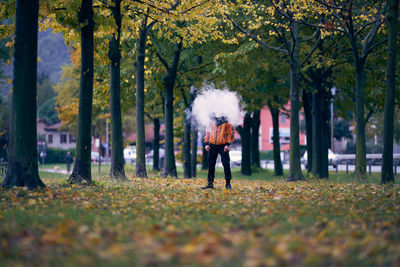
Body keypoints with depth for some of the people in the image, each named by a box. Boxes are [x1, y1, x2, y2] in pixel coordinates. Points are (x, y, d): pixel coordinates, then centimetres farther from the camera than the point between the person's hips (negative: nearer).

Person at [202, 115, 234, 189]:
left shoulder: (226, 124, -1)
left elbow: (231, 133, -2)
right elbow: (207, 133, 17)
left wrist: (227, 144, -11)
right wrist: (206, 144, 6)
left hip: (223, 146, -4)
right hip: (212, 146, 4)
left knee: (226, 164, -6)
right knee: (211, 165, 5)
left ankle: (228, 183, 4)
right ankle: (210, 183, 12)